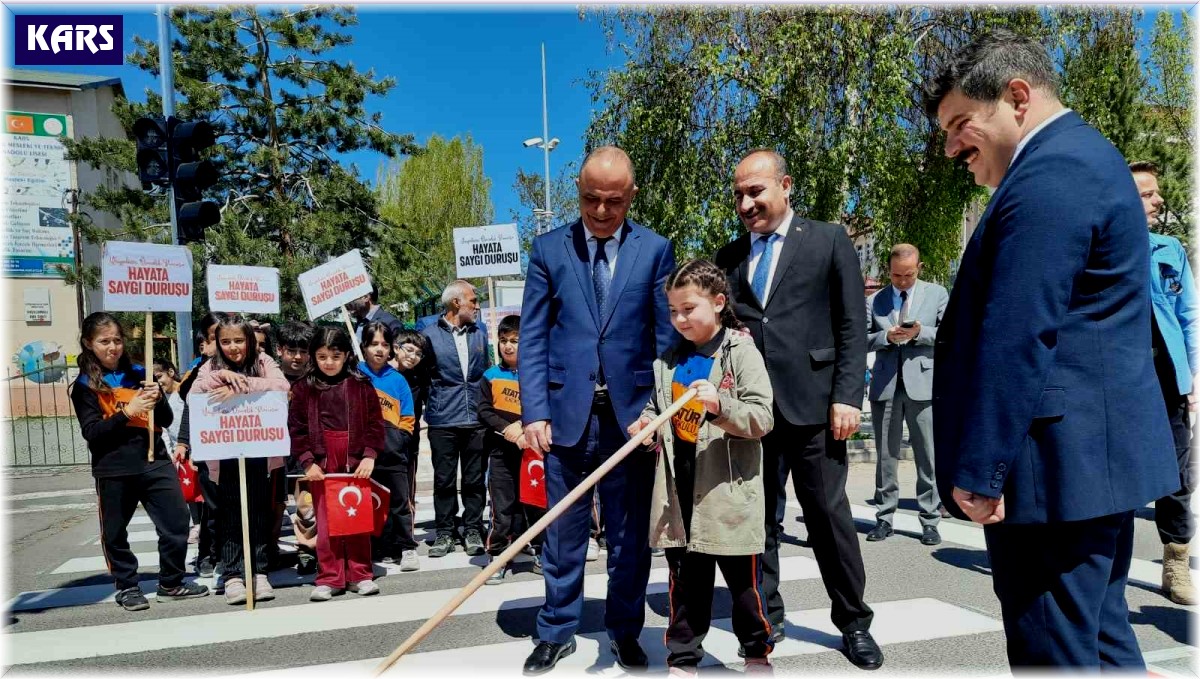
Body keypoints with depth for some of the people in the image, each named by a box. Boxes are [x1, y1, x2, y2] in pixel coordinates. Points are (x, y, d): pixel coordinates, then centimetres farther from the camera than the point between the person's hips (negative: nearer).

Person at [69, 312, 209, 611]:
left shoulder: (139, 374, 10)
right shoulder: (85, 385, 1)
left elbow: (167, 421, 9)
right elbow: (91, 432, -9)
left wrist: (158, 400, -11)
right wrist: (126, 412, -21)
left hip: (155, 462, 3)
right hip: (113, 469, -2)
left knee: (177, 522, 1)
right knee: (115, 531, 9)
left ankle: (171, 583, 17)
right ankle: (127, 587, 26)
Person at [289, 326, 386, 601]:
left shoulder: (361, 386, 1)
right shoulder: (303, 388, 3)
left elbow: (375, 423, 1)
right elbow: (297, 429, 2)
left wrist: (369, 455, -8)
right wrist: (307, 462, -6)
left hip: (356, 464, 0)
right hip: (321, 465, 0)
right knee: (325, 524, 4)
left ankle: (360, 575, 16)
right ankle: (329, 578, 14)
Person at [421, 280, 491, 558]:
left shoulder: (480, 334, 14)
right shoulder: (430, 335, 1)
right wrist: (421, 409, -2)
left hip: (476, 420, 3)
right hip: (443, 421, -3)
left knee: (475, 479, 6)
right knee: (443, 479, 4)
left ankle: (473, 530, 16)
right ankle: (445, 532, 14)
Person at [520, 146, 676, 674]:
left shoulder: (656, 250, 3)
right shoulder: (549, 248, 4)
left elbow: (666, 337, 2)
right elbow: (532, 338, 1)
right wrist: (534, 411, -7)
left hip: (630, 413, 0)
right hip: (566, 413, 0)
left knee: (629, 535, 12)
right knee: (563, 533, 12)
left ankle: (625, 631, 30)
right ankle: (557, 631, 29)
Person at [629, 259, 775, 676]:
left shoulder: (741, 352, -8)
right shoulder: (670, 360, 9)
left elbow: (762, 418, -13)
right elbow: (657, 406, 20)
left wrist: (720, 404, -28)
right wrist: (645, 423, -1)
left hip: (727, 492, -4)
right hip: (680, 492, 4)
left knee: (743, 580, 11)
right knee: (686, 581, 14)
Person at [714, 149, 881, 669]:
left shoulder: (829, 241, 4)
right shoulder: (728, 257, 13)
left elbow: (852, 327, -1)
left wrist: (847, 396, -8)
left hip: (810, 402, -3)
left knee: (829, 514, 6)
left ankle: (854, 622, 23)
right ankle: (765, 616, 26)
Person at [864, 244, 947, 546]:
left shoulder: (937, 294, 8)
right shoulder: (874, 300, 10)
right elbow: (862, 340, 7)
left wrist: (920, 332, -13)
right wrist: (886, 336, -11)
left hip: (923, 385, -1)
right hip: (885, 386, 1)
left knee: (928, 458, 2)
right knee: (885, 456, 7)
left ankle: (930, 521, 11)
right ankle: (884, 518, 15)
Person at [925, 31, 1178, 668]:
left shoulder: (1050, 175, -17)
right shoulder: (1085, 156, 17)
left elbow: (1014, 340, -23)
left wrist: (978, 471, -18)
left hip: (1059, 465, -11)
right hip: (1100, 454, 11)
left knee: (1054, 649, 0)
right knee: (1101, 633, 20)